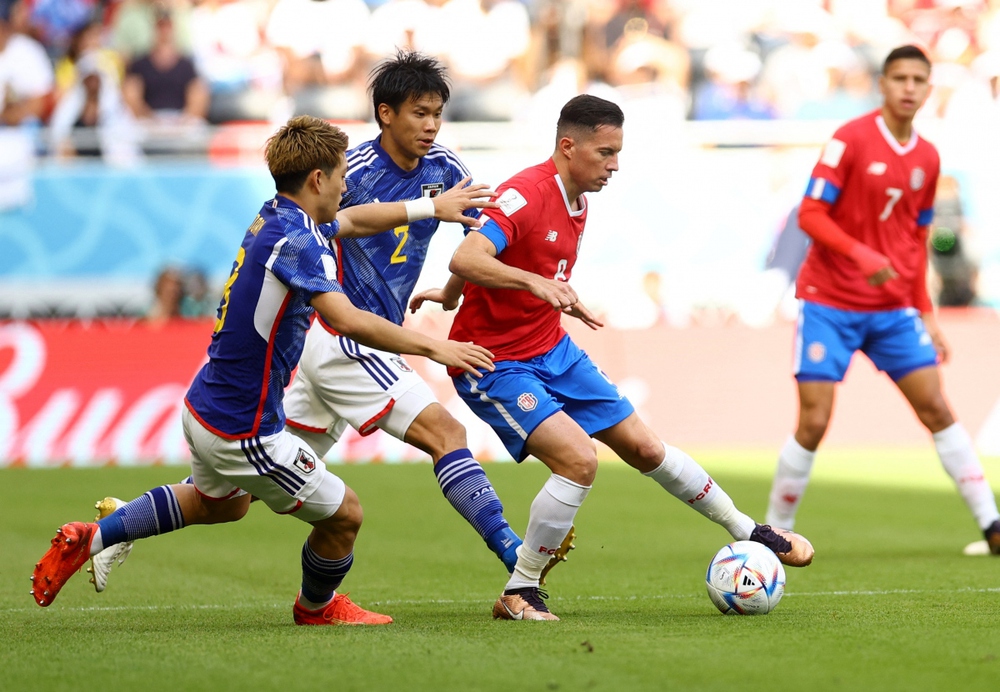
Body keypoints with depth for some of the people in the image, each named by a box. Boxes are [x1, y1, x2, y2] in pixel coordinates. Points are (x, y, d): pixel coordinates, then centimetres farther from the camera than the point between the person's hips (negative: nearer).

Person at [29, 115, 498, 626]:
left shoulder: (273, 219, 5)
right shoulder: (294, 241, -25)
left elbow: (353, 220, 24)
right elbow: (347, 320, -37)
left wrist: (431, 207, 28)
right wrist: (432, 347, -31)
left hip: (204, 407, 10)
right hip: (242, 431, -10)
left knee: (221, 503, 36)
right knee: (343, 514, 7)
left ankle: (89, 539, 36)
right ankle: (317, 606, 35)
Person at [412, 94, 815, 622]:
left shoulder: (576, 204, 6)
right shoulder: (524, 195, -23)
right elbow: (465, 260, -37)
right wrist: (534, 282, -50)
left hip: (553, 351, 9)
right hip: (494, 364, -9)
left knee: (644, 447, 12)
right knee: (579, 459, -24)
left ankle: (749, 533, 28)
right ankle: (518, 593, -10)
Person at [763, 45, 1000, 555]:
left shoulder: (927, 158, 8)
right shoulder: (851, 139, -9)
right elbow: (810, 215, -13)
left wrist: (926, 313, 12)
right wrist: (861, 255, -27)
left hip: (893, 311, 5)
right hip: (829, 306, -5)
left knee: (937, 409, -1)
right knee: (814, 423, -8)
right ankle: (777, 530, 8)